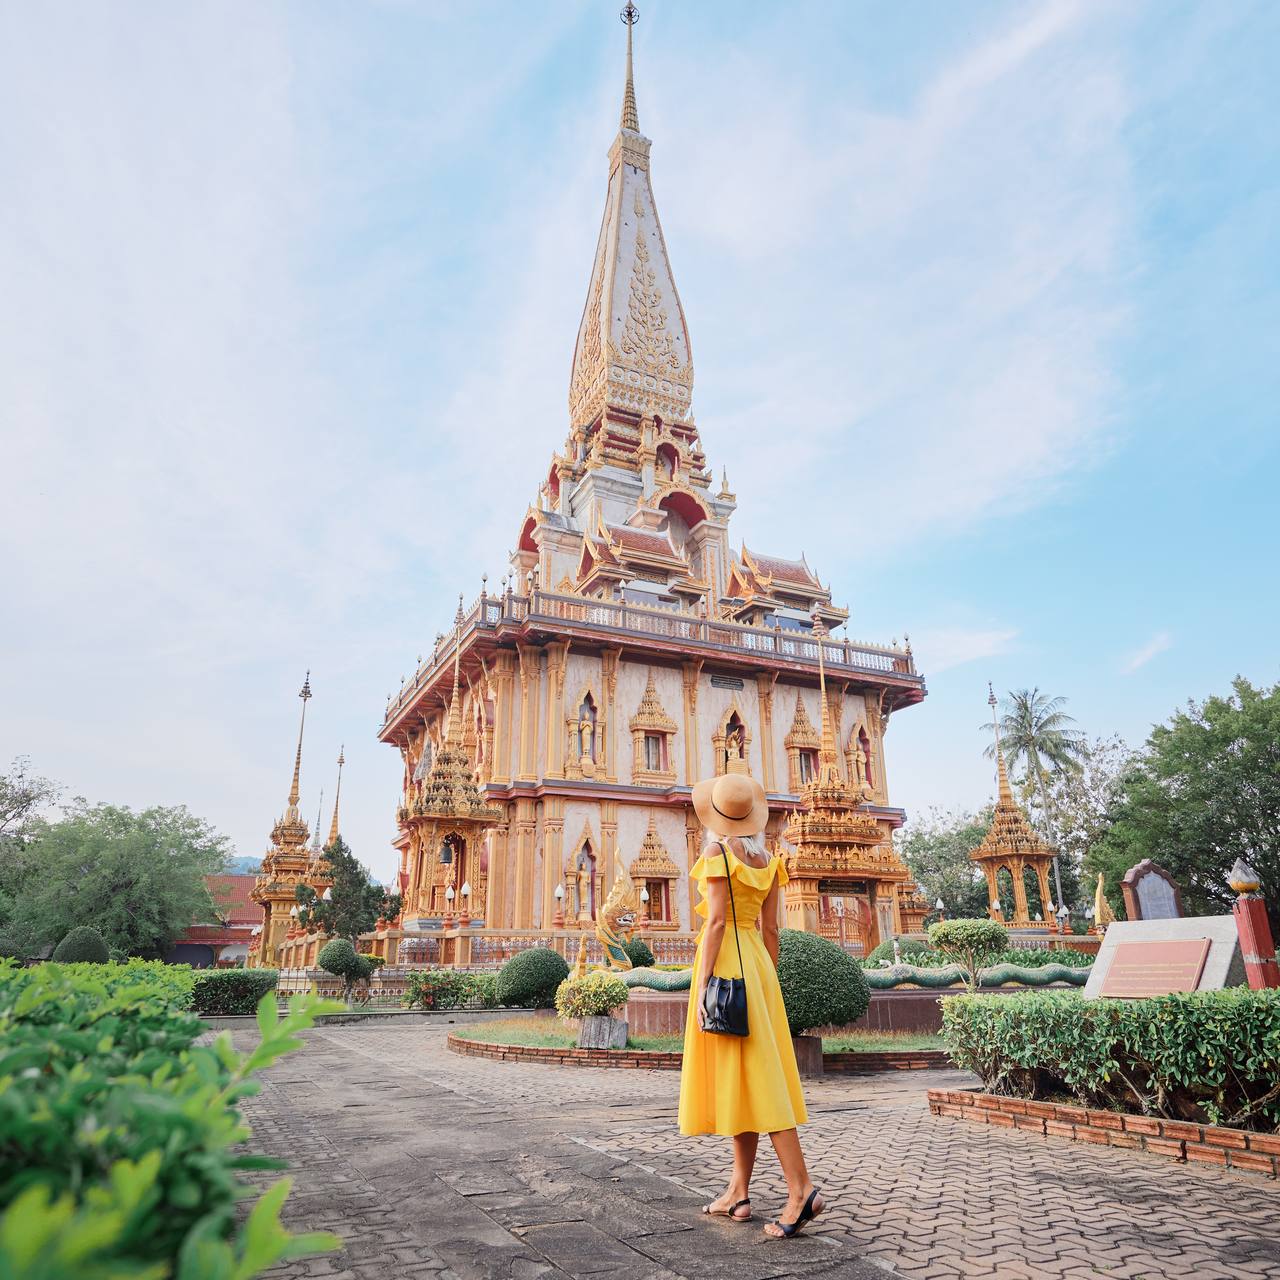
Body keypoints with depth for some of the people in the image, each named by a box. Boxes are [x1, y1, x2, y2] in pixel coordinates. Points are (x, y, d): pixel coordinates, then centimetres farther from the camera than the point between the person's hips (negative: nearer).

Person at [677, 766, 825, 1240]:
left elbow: (717, 920, -16)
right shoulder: (766, 860, 10)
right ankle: (739, 1191, 17)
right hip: (757, 960, 8)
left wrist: (702, 983, -16)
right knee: (750, 1076, 10)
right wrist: (769, 981, 18)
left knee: (751, 1076, -5)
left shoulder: (717, 853, -10)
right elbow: (770, 928, 11)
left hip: (727, 960, -8)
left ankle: (802, 1187, -8)